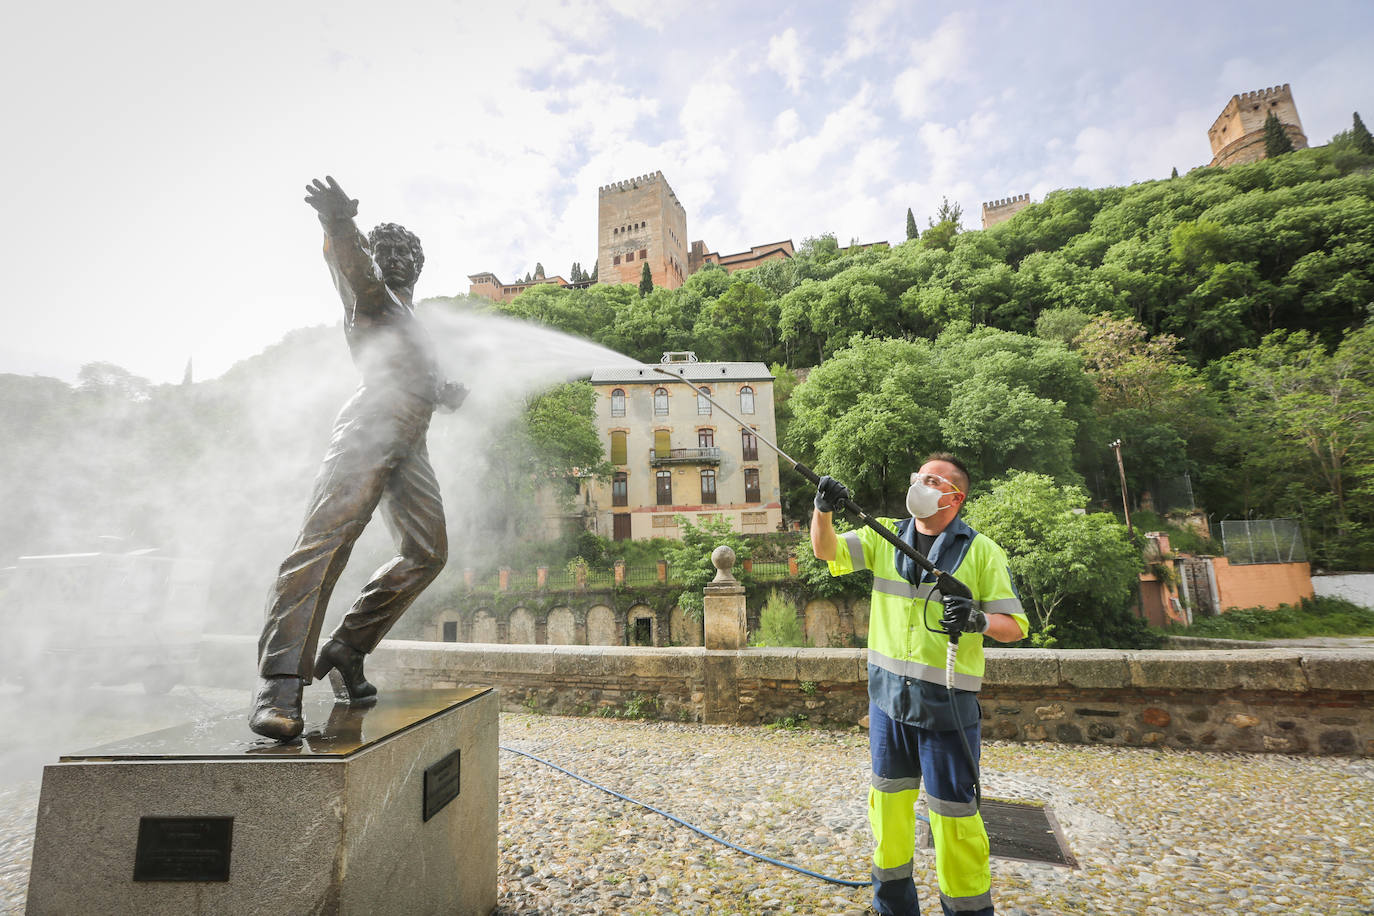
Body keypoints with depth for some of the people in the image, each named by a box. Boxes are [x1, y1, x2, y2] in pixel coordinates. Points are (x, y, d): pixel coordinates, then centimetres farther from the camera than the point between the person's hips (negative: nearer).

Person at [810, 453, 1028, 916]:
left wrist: (978, 620, -25)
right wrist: (822, 510, -22)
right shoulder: (884, 537, 5)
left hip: (947, 704, -4)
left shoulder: (982, 552, -4)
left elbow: (1016, 625, -4)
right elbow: (827, 550, -3)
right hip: (887, 697, 4)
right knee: (888, 800, 17)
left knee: (952, 812, 4)